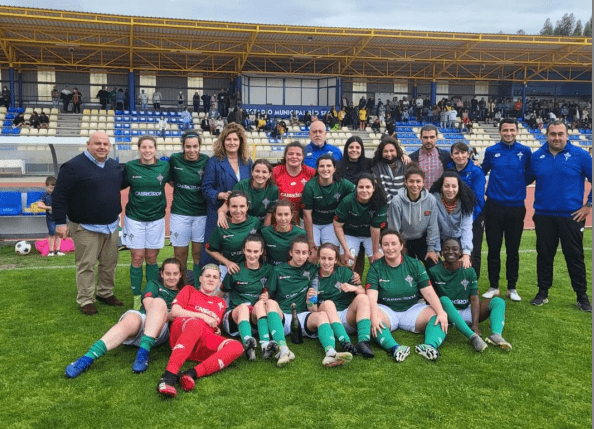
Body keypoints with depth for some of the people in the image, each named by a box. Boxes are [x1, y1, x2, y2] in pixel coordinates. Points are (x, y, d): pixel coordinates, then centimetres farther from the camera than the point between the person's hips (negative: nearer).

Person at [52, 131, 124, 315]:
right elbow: (59, 195, -11)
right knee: (86, 265, 0)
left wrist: (117, 214, 19)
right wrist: (60, 222, -14)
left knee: (110, 263, 13)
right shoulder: (74, 166, -12)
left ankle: (106, 293, 30)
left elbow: (122, 184, 25)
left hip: (111, 225, 6)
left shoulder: (115, 166, 8)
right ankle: (86, 300, 12)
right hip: (86, 228, -6)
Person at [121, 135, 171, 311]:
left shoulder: (164, 166, 0)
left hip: (156, 219, 1)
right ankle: (137, 297, 11)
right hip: (135, 218, -1)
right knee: (137, 258, 0)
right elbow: (120, 186, 5)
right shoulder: (130, 167, -3)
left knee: (151, 258, 7)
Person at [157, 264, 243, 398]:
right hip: (180, 333, -3)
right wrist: (202, 316, 1)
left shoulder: (221, 303, 34)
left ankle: (193, 373, -47)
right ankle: (169, 376, -54)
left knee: (237, 347, -28)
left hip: (204, 344, 3)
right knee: (196, 323, -41)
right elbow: (174, 312, 10)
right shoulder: (189, 290, 25)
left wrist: (218, 330, 9)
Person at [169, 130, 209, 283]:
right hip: (179, 213, 0)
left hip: (201, 213, 0)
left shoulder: (206, 161, -5)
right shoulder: (174, 159, -3)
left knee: (198, 253, 7)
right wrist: (180, 190, 2)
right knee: (180, 254, 6)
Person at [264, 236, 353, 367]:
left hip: (303, 315, 1)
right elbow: (267, 295, 12)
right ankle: (283, 350, -50)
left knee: (322, 315, -31)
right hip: (281, 317, -1)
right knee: (271, 303, -33)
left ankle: (330, 353, -57)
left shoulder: (312, 270, 17)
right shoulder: (278, 271, 13)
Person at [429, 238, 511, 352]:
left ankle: (496, 334, -43)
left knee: (498, 301, -14)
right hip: (448, 313, -3)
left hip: (467, 312, 4)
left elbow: (474, 299, -5)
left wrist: (475, 324, -18)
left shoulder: (469, 271, 1)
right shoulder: (434, 272, -5)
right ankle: (473, 337, -50)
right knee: (444, 300, -36)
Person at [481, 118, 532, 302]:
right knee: (493, 249, 4)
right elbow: (482, 172, 14)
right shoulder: (491, 151, 1)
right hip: (494, 207, 0)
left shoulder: (525, 152, 1)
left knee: (513, 250, 8)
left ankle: (512, 288, 19)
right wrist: (482, 190, 8)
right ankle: (493, 287, 16)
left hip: (516, 207, 0)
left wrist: (519, 184, 3)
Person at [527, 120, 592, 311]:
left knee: (575, 256, 5)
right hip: (543, 216, 3)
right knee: (544, 255, 10)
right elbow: (526, 180, 14)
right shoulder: (536, 157, 4)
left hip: (571, 216, -2)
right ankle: (542, 292, 23)